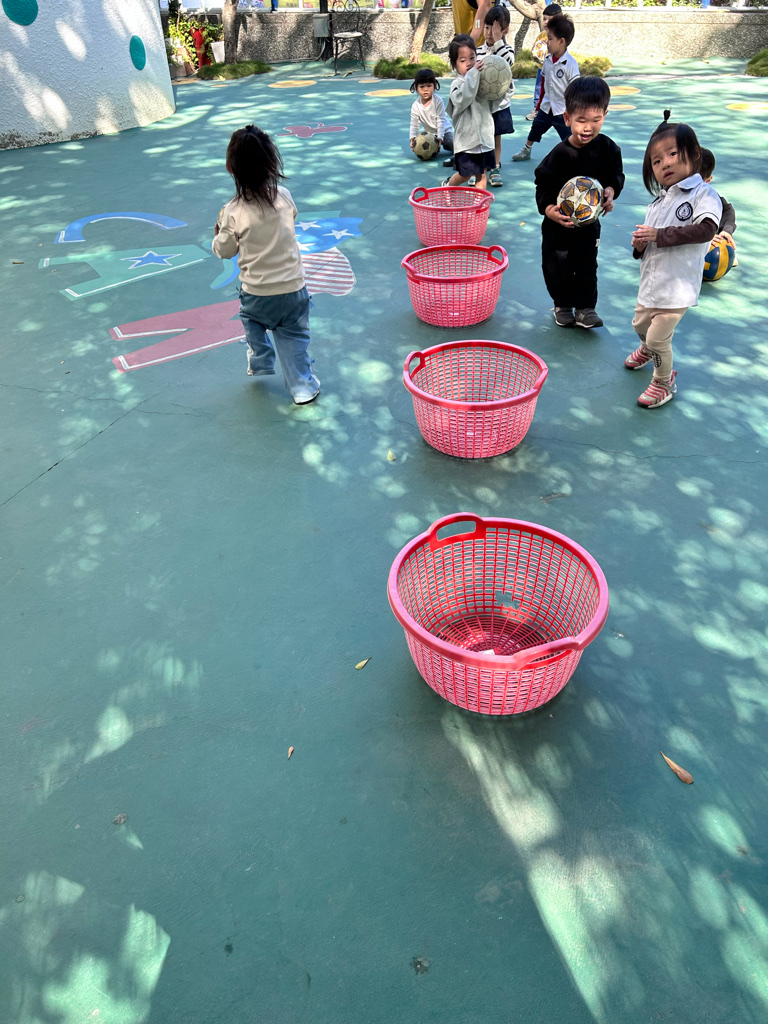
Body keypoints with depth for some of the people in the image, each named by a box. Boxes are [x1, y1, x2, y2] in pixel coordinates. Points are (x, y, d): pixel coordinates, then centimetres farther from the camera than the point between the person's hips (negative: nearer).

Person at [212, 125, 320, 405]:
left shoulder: (234, 212, -16)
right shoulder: (283, 195, -9)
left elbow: (224, 251, -2)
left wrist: (219, 229, 16)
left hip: (256, 293, -1)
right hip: (293, 287, 1)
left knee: (252, 320, 29)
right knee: (293, 335, 13)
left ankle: (260, 364, 40)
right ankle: (303, 387, 12)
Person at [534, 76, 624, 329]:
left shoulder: (607, 148, -8)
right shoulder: (559, 155, -18)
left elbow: (616, 176, 4)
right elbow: (543, 187, -14)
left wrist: (611, 191, -18)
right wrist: (550, 210, -31)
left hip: (590, 222, 2)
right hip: (558, 224, -2)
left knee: (587, 266, 9)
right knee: (557, 267, 10)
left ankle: (585, 307, 23)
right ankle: (562, 305, 31)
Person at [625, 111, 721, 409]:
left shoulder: (704, 194, -13)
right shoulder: (658, 202, 10)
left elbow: (706, 229, -29)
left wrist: (659, 235, -28)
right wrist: (639, 245, -7)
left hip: (677, 287, -8)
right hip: (651, 282, 8)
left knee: (659, 339, -5)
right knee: (641, 325, 27)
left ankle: (663, 383, 18)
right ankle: (647, 350, 59)